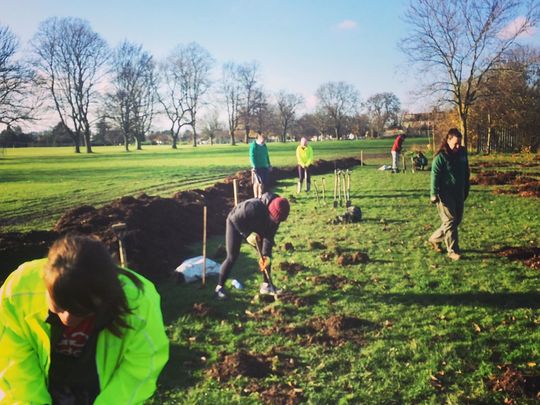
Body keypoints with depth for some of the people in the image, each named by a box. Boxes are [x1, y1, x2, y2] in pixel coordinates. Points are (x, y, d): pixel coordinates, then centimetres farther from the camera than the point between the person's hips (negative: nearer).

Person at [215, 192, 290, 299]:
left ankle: (266, 285, 11)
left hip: (254, 228, 6)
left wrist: (266, 255, -25)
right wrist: (248, 234, -32)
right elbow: (235, 218, -31)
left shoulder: (276, 216, -22)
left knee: (267, 255, 0)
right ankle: (220, 287, 1)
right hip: (236, 225, -6)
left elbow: (269, 236, -16)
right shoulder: (254, 207, -42)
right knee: (232, 257, -10)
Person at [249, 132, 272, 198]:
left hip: (264, 167, 7)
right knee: (257, 182, -4)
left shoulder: (264, 146, 12)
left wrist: (269, 164, 21)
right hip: (257, 167, -6)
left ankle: (261, 196, 15)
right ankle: (256, 197, 2)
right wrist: (254, 166, -21)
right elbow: (252, 156, -14)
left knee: (264, 183, 5)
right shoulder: (253, 145, -9)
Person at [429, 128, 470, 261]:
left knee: (457, 220, 12)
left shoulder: (462, 153, 7)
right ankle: (453, 251, 2)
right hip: (445, 194, -7)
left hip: (459, 194, 7)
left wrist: (466, 190, 20)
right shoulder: (441, 156, -13)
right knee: (450, 221, -5)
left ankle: (435, 238, 29)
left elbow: (466, 173, 18)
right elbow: (435, 175, -15)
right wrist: (434, 193, -19)